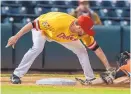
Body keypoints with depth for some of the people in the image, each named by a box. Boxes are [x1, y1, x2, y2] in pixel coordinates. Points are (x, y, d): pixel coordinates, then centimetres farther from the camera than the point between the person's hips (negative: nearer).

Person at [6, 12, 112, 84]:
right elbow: (33, 24, -39)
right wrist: (16, 37, -38)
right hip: (42, 28, -5)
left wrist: (108, 67, -24)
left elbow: (96, 48, -21)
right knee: (37, 48, -32)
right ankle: (16, 75, -24)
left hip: (63, 35, 5)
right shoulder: (58, 21, -46)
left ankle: (90, 78, 9)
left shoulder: (83, 32, -28)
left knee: (82, 51, -4)